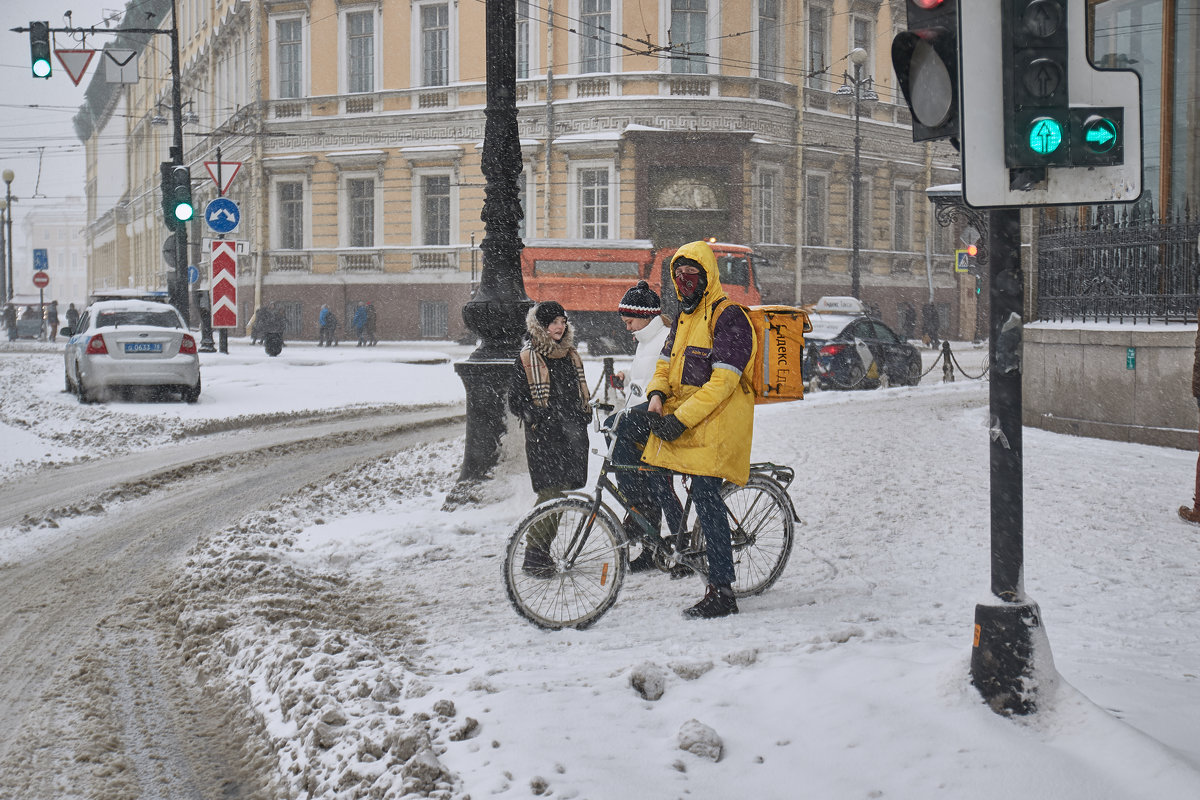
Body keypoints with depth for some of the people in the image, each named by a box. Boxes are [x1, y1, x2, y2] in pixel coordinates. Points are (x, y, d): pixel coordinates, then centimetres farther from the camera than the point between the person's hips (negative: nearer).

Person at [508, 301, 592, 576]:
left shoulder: (571, 355, 17)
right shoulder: (527, 359, -1)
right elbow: (516, 401, -3)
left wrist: (585, 415, 10)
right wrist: (538, 415, -18)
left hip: (572, 435, 6)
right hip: (544, 437, -6)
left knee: (562, 492, 5)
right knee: (550, 492, -13)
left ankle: (543, 550, 16)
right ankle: (533, 554, -5)